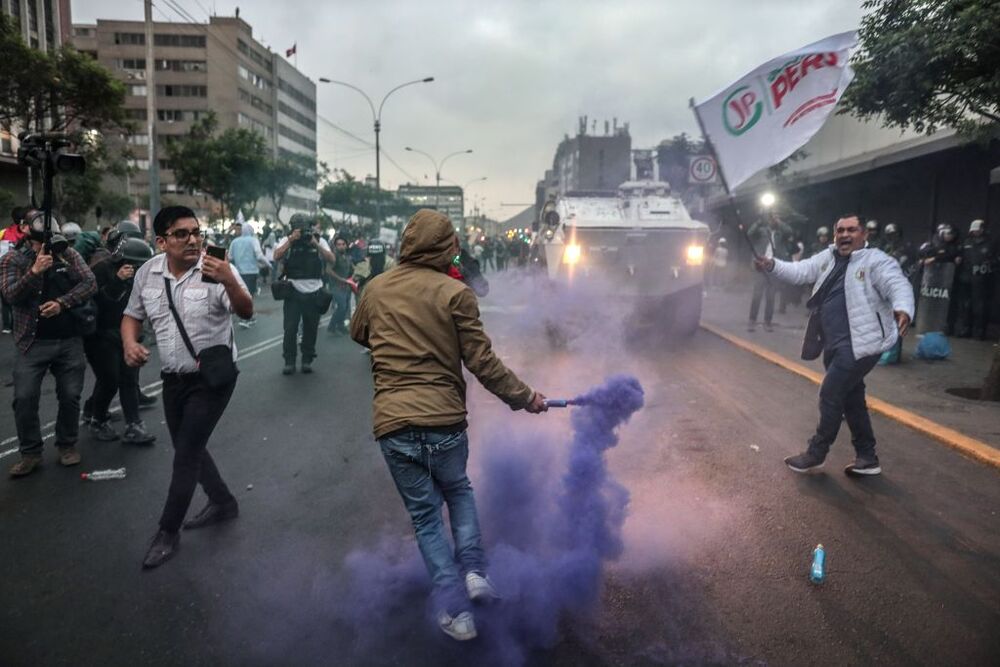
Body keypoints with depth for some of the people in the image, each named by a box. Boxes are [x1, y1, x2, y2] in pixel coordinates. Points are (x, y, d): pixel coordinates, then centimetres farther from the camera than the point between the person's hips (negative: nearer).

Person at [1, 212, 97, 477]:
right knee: (25, 398, -4)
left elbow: (90, 283, -6)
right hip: (32, 342, -1)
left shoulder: (69, 255, 4)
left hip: (70, 340, 1)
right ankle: (30, 453, 11)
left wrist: (62, 303, -18)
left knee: (70, 396, 5)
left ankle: (67, 445, 23)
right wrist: (34, 271, -24)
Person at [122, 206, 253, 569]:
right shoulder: (147, 272, -1)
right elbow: (132, 315, 12)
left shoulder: (216, 270, -17)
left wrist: (230, 282, -50)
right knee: (189, 449, 18)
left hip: (212, 378, -6)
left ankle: (168, 533, 15)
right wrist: (129, 343, -9)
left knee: (186, 454, -2)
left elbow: (247, 312, -30)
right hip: (173, 378, 6)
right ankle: (223, 502, 39)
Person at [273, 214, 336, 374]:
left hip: (314, 292, 1)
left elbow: (332, 259, -10)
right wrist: (291, 240, -19)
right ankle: (289, 361, 8)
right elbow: (277, 256, -14)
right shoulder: (288, 241, 1)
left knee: (310, 328, 9)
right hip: (293, 292, -1)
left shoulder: (320, 241, 3)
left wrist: (316, 244, -18)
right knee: (290, 328, -1)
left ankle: (307, 360, 21)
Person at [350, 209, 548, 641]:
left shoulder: (376, 288, 6)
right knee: (458, 492, 27)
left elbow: (358, 335, 25)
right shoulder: (454, 292, -6)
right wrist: (523, 397, 4)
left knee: (425, 516, 14)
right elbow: (482, 361, -7)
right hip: (445, 419, -1)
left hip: (393, 423, 2)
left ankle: (455, 611, 12)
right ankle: (473, 570, 15)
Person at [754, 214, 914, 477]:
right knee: (851, 398, 14)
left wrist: (902, 310, -45)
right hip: (835, 344, 8)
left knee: (830, 395, -5)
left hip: (859, 344, -8)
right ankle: (867, 457, 26)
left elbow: (899, 285, -24)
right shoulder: (827, 258, 10)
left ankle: (816, 453, 11)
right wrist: (773, 265, -12)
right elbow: (800, 271, 7)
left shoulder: (877, 261, -11)